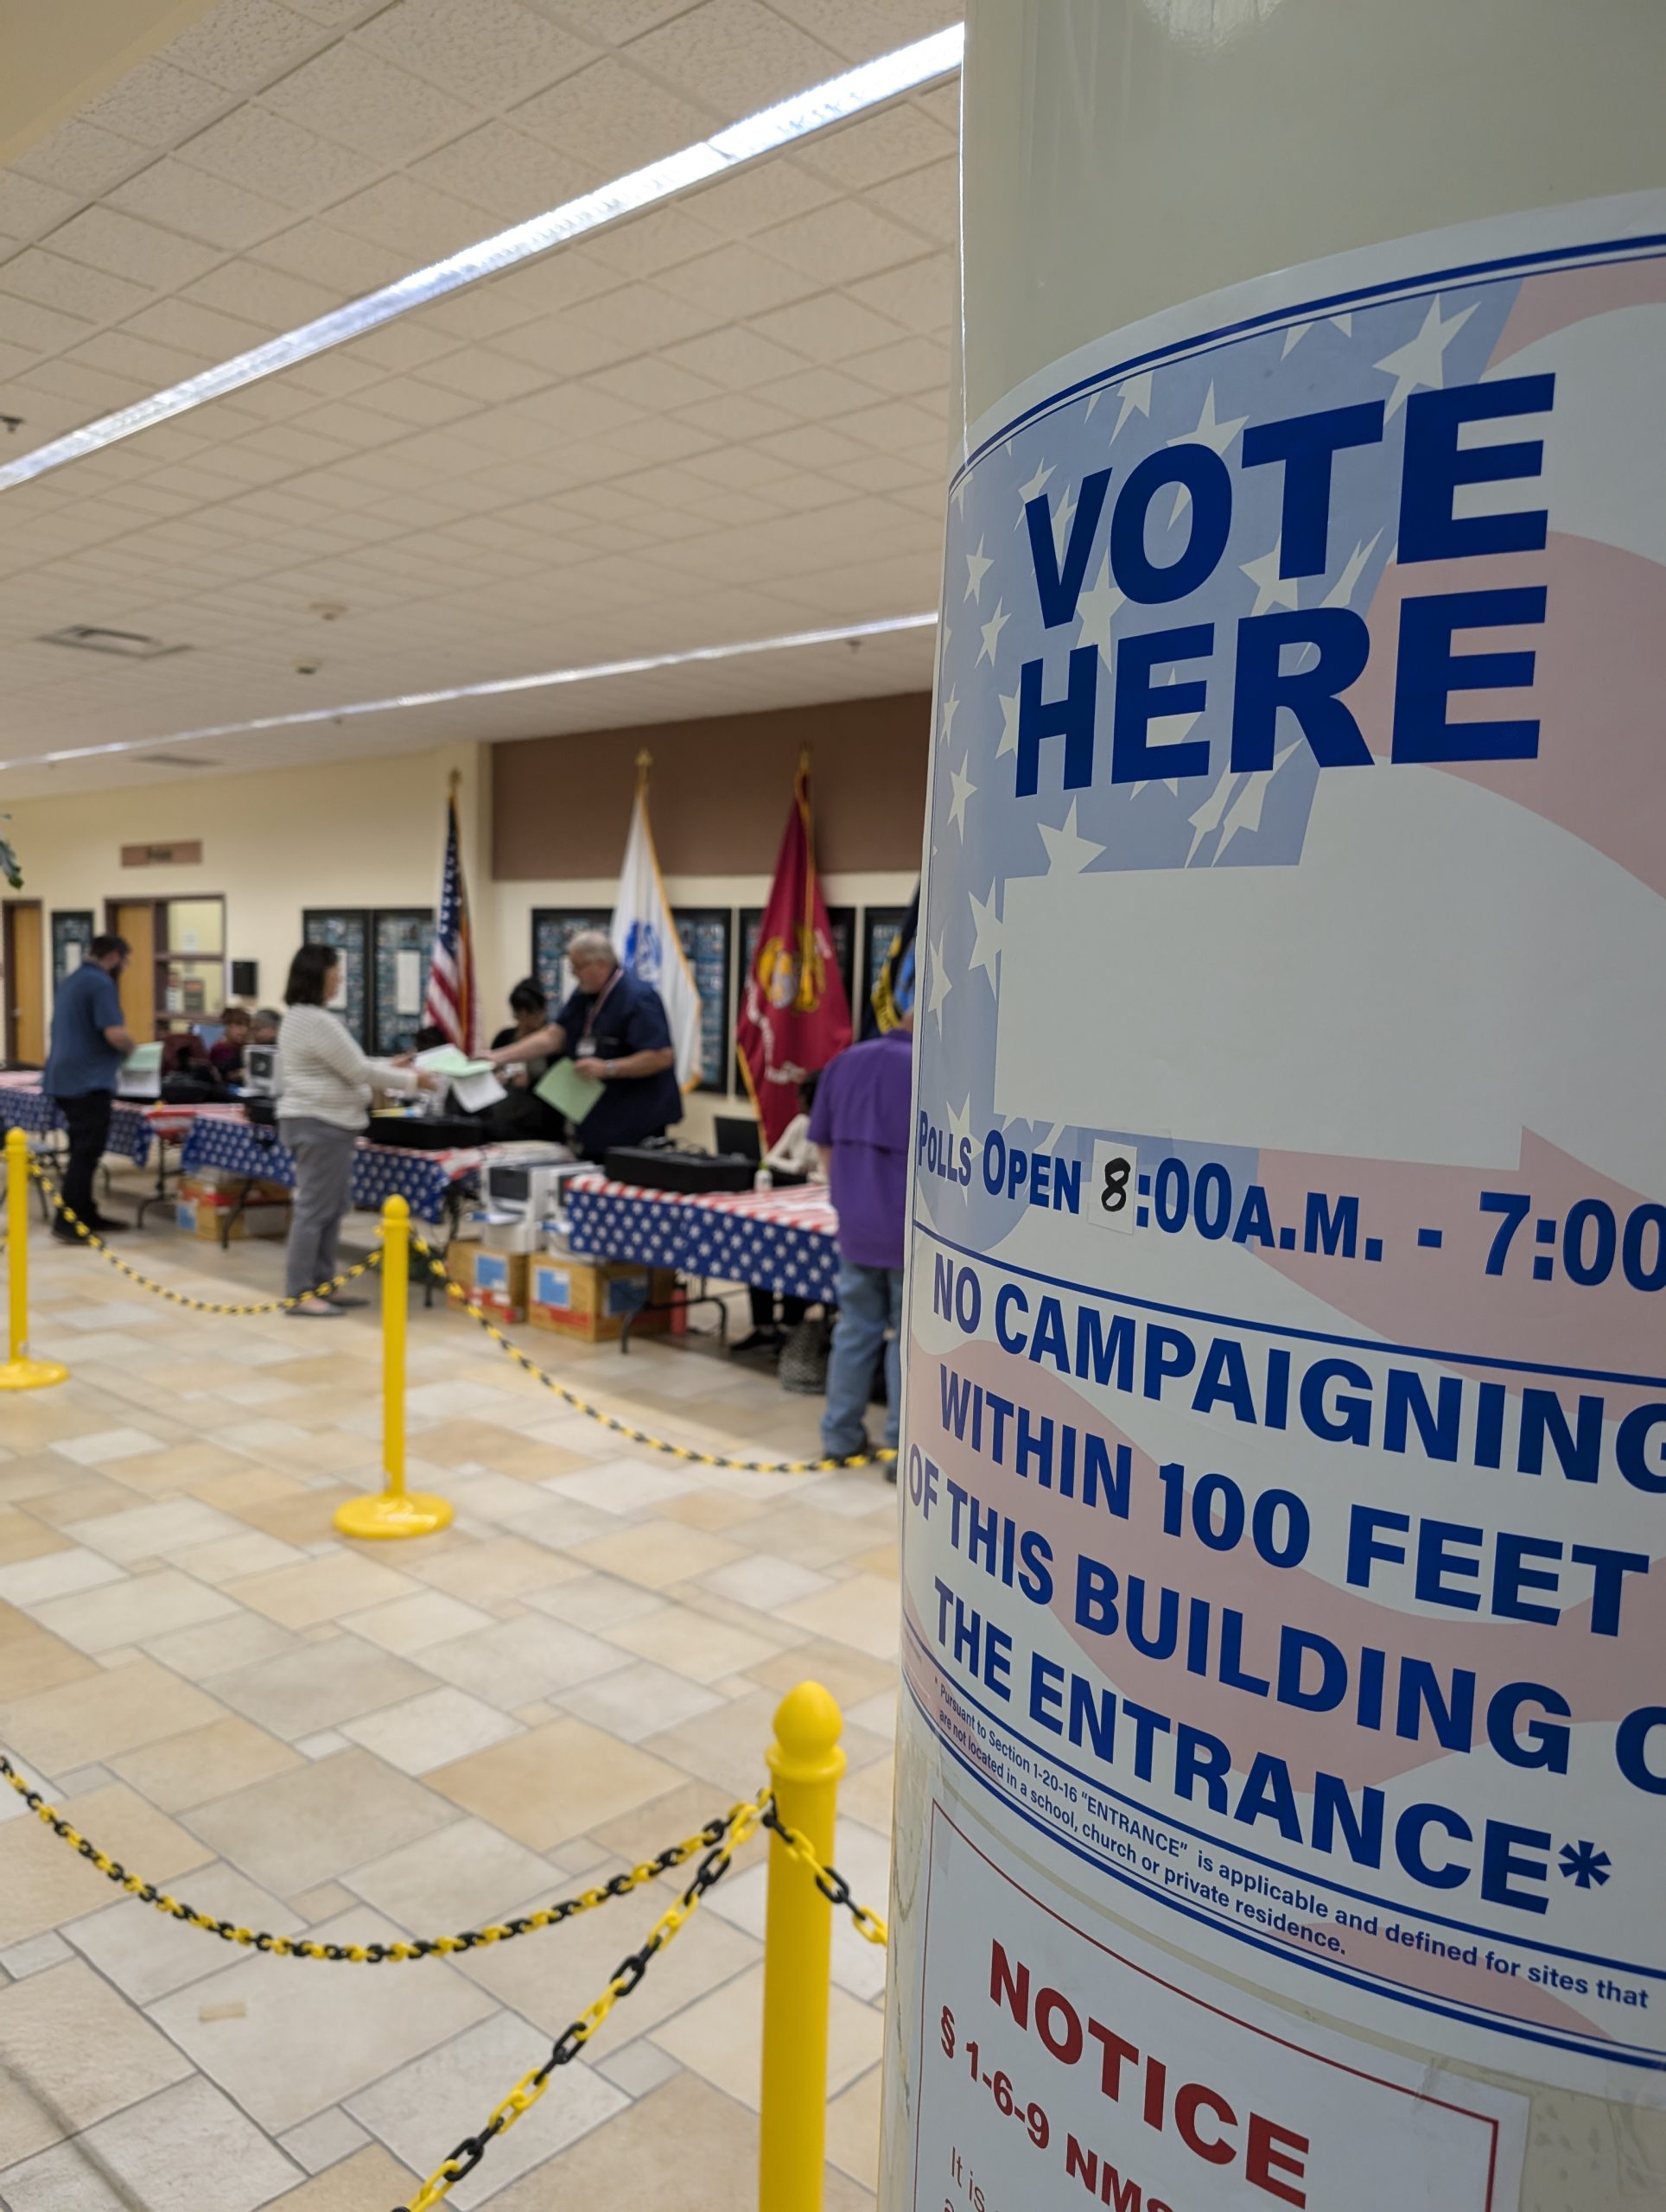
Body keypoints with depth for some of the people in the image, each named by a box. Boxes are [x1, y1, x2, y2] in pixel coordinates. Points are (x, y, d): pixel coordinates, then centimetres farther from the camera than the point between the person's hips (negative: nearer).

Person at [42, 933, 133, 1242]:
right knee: (86, 1154, -6)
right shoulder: (101, 984, -14)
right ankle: (68, 1223, -6)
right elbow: (115, 1034, -24)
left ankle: (85, 1216, 22)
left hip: (66, 1078, 10)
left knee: (82, 1151, 16)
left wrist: (121, 1045, 22)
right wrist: (130, 1047, -3)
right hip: (88, 1081, -10)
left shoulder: (71, 982, 17)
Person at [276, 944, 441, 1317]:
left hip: (323, 1123, 11)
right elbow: (357, 1070, -15)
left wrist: (390, 1065, 19)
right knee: (314, 1209, -7)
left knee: (330, 1209, 13)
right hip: (320, 1124, -11)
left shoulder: (301, 1017, 16)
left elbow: (344, 1066, 22)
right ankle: (298, 1295, -3)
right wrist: (410, 1081, -6)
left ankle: (322, 1286, 18)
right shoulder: (317, 1021, -18)